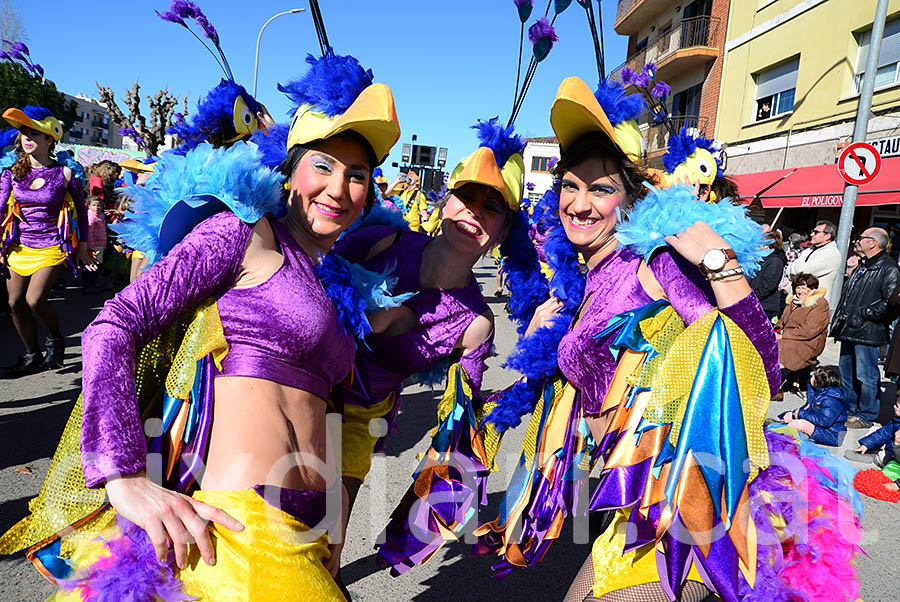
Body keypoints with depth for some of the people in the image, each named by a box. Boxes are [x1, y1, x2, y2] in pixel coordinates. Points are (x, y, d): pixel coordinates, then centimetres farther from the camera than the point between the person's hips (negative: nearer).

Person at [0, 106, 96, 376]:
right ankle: (32, 356, 22)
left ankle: (55, 338, 13)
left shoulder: (63, 174, -5)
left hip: (52, 247, -4)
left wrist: (82, 248, 5)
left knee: (35, 300, -17)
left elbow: (81, 212, 4)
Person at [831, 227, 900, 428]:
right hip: (849, 331, 10)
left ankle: (866, 416, 11)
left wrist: (863, 313, -17)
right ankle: (849, 409, 31)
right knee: (847, 373, 18)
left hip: (867, 333, -9)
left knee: (866, 376, -1)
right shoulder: (862, 266, 18)